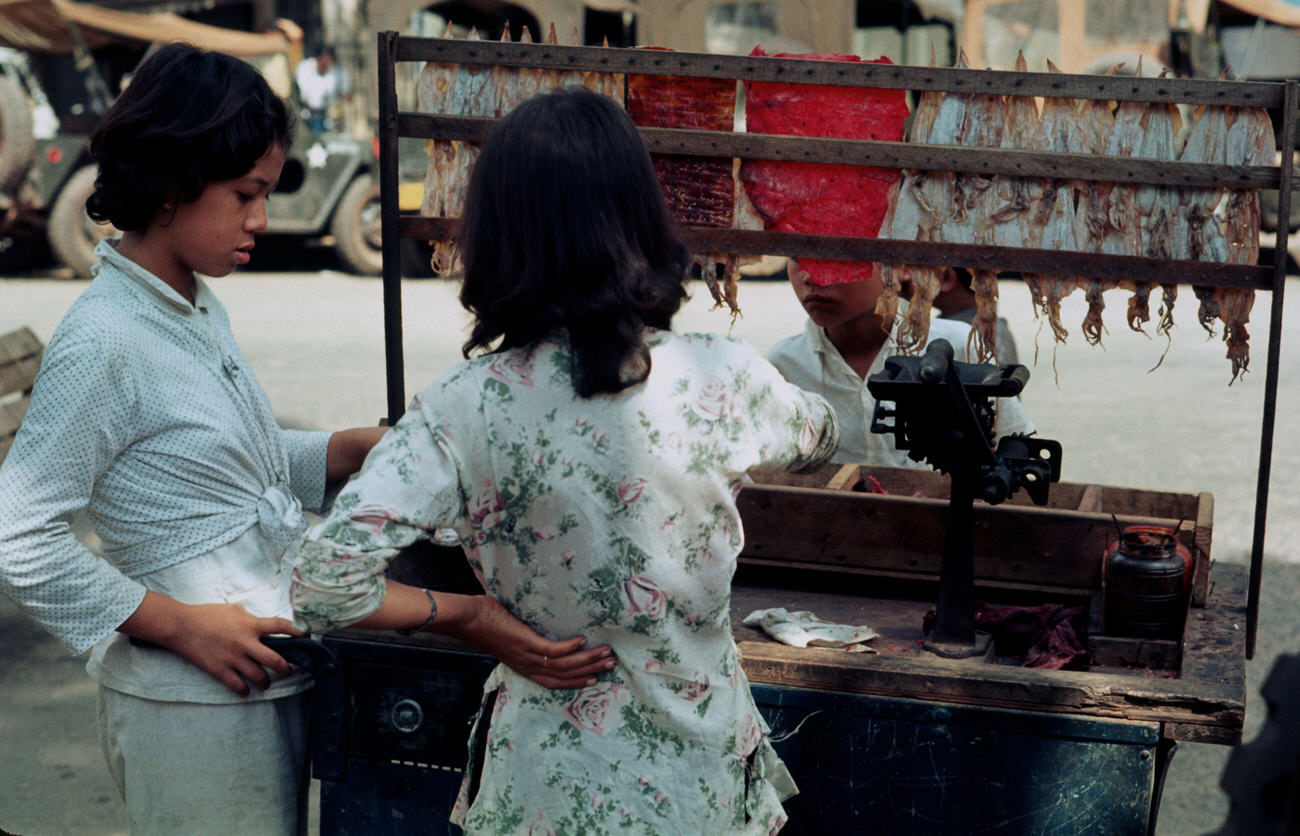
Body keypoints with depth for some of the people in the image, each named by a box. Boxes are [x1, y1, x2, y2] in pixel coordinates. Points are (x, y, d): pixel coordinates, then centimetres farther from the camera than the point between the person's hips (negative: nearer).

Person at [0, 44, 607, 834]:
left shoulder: (200, 309, 8)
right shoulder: (101, 341, -19)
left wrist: (363, 447, 5)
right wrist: (180, 625, -18)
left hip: (272, 678, 9)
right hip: (196, 702, -8)